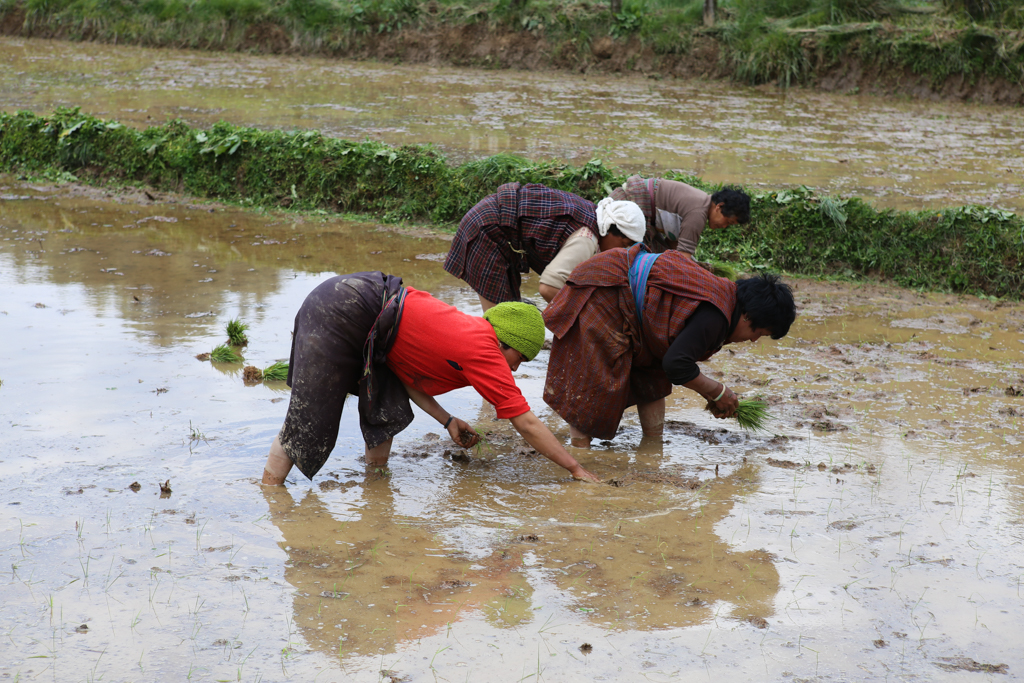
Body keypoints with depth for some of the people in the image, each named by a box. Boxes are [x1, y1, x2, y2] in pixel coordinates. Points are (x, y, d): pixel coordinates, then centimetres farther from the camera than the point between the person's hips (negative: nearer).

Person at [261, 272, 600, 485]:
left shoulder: (466, 331, 13)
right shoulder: (484, 352, -11)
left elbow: (407, 374, 12)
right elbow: (527, 424, -8)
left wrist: (447, 421, 6)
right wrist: (578, 471, -3)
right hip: (337, 313, -9)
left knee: (390, 415, 6)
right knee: (308, 426, -6)